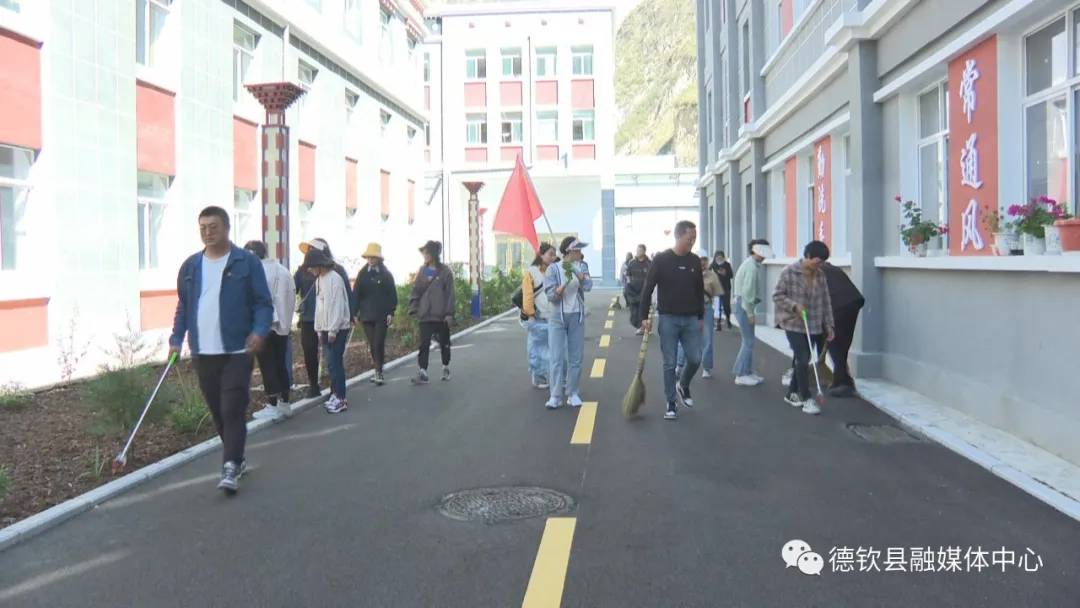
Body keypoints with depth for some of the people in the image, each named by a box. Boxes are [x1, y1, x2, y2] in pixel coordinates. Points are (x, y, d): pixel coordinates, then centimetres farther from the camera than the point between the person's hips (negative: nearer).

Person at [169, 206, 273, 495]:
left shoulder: (247, 262, -3)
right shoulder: (190, 266, 11)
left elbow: (263, 303, -5)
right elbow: (183, 307, 17)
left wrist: (259, 331, -21)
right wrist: (176, 339, 7)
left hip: (237, 351, -5)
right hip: (203, 353, 5)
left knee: (233, 410, -9)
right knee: (217, 412, 12)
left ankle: (230, 467, -6)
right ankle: (236, 458, 28)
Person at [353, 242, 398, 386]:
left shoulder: (386, 274, 1)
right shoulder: (362, 274, 6)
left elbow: (392, 294, 1)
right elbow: (356, 293, 6)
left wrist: (391, 312, -7)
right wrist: (355, 312, 1)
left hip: (382, 315, -3)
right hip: (366, 314, 3)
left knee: (379, 344, -9)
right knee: (372, 345, 6)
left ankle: (379, 373, -7)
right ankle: (378, 371, 15)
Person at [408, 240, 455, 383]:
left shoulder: (445, 271, -5)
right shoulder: (422, 271, 6)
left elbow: (450, 294, -8)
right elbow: (416, 291, 7)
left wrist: (449, 313, -13)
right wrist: (413, 309, -2)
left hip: (441, 315, -2)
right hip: (425, 315, 2)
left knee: (444, 343, 12)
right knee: (424, 344, -4)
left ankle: (446, 368, 29)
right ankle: (423, 372, -6)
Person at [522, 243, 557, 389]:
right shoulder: (531, 272, -1)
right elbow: (528, 295, -5)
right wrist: (530, 315, -10)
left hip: (554, 317, 4)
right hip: (538, 318, -4)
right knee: (538, 347, 3)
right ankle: (538, 376, 13)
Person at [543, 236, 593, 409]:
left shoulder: (581, 266, 3)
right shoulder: (553, 269, -7)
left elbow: (588, 286, -14)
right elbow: (551, 296, -13)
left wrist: (576, 271, -28)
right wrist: (565, 282, -27)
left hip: (577, 317, 3)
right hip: (557, 318, -3)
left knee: (575, 358, 5)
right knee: (557, 358, -6)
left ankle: (573, 394, 11)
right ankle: (554, 396, -5)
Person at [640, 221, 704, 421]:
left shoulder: (695, 261, 5)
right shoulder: (661, 260, -8)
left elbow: (700, 291, 14)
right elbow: (648, 289, -6)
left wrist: (701, 317, 14)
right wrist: (645, 316, -11)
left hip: (691, 319, 4)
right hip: (668, 319, -4)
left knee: (695, 359, 1)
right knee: (670, 363, 0)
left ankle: (683, 386, 30)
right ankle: (671, 403, 11)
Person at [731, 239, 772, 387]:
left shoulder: (751, 264, 15)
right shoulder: (751, 266, -16)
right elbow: (747, 291, -21)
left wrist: (751, 311, 13)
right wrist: (751, 313, -18)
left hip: (744, 304, 10)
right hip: (744, 305, -10)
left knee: (748, 341, 14)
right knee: (748, 342, -6)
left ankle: (747, 372, 20)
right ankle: (741, 375, -2)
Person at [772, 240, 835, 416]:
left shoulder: (820, 275, 4)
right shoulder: (789, 272, -11)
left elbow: (826, 302, 9)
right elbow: (777, 296, -9)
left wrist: (829, 324, 5)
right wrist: (794, 305, -21)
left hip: (814, 326, 6)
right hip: (794, 324, -5)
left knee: (802, 360, 13)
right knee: (803, 360, -11)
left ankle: (792, 393, 29)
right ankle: (806, 399, -5)